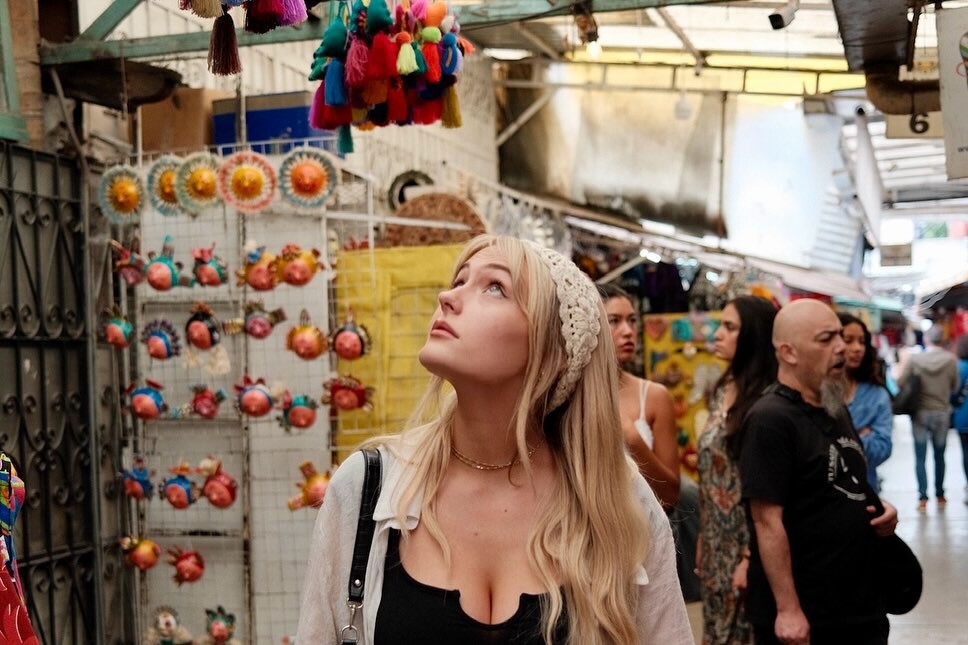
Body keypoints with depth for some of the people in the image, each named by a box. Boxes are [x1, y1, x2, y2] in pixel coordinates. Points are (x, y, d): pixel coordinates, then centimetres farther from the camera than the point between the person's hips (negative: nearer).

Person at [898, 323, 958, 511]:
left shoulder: (914, 359, -12)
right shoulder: (951, 360, -10)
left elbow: (900, 383, -7)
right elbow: (955, 387, -1)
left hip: (920, 413, -1)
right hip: (942, 413, 1)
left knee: (920, 457, 4)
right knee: (939, 456, 15)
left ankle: (922, 497, -2)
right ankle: (940, 495, 22)